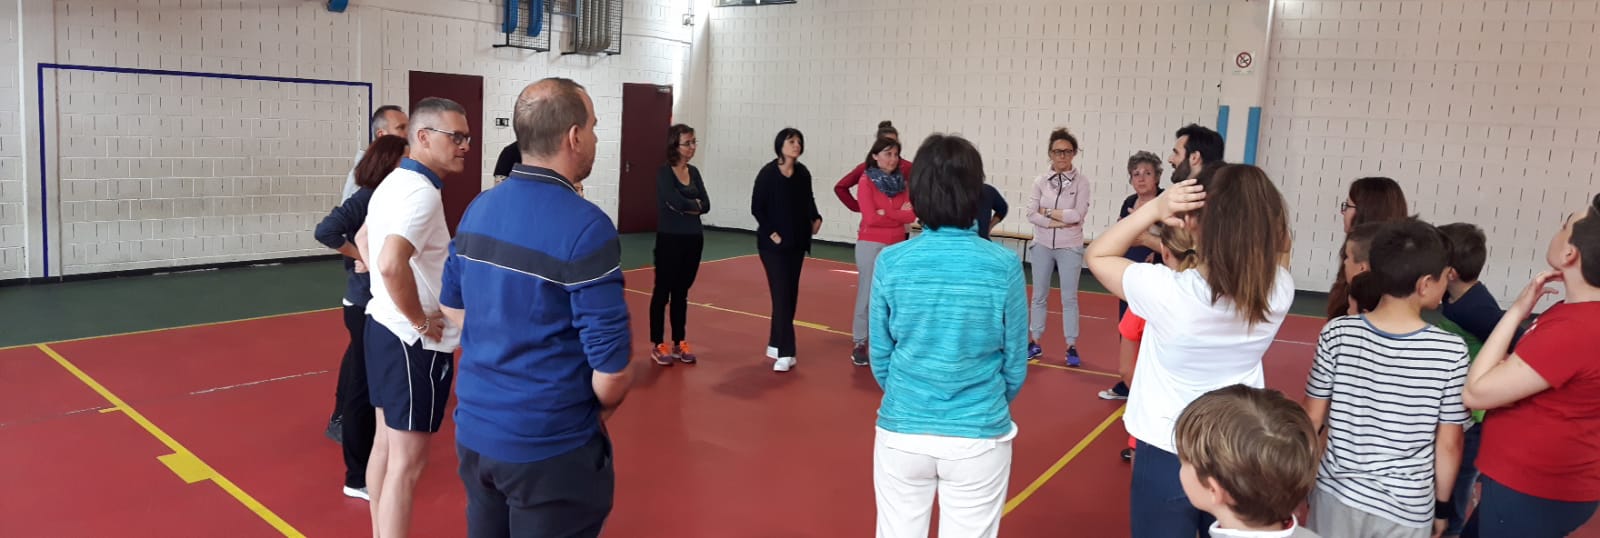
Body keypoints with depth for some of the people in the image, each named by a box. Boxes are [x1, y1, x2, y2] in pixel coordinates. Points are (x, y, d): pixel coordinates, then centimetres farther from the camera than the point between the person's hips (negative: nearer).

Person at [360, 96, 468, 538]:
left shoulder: (394, 182, 11)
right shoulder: (421, 191, -21)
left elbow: (366, 243, 25)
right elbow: (392, 265, -35)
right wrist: (422, 321, -21)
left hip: (383, 326, 10)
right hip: (414, 341, -10)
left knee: (386, 445, 19)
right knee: (407, 462, -2)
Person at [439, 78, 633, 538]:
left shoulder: (478, 209, 2)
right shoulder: (584, 226, -21)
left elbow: (453, 306, 15)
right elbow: (611, 366, -21)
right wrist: (603, 407, -1)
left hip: (475, 430, 7)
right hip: (550, 446, -7)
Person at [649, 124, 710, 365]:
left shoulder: (694, 172, 10)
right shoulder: (664, 172, -9)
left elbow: (706, 205, 1)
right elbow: (676, 202, -22)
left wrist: (686, 206, -13)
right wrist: (695, 204, -6)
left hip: (693, 239, 6)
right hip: (670, 240, -6)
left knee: (681, 293, 12)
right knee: (662, 292, 1)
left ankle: (679, 342, 20)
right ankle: (657, 344, 9)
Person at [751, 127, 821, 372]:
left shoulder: (803, 173, 2)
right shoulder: (768, 173, -10)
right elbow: (757, 208, -8)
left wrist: (816, 218, -4)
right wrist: (771, 233, -13)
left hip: (797, 243, 5)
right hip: (774, 244, -5)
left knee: (791, 294, 10)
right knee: (782, 295, -8)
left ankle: (776, 344, 24)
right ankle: (785, 352, -5)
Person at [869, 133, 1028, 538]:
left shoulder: (891, 262, -9)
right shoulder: (1003, 266, -12)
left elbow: (880, 357, -1)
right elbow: (1015, 365, -3)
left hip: (901, 434, 1)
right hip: (978, 439, -1)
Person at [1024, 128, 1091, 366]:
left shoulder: (1081, 180, -6)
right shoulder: (1041, 181, 0)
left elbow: (1078, 214, -15)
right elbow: (1031, 214, -5)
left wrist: (1048, 212, -9)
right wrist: (1058, 222, -15)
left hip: (1070, 247, -2)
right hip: (1042, 245, 3)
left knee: (1069, 298, 4)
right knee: (1039, 296, 11)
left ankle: (1071, 347, 12)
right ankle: (1035, 343, 21)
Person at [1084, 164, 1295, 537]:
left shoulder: (1167, 291, -27)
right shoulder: (1280, 290, -15)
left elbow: (1098, 255, -9)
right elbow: (1278, 250, 10)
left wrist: (1155, 208, -20)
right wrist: (1250, 208, -8)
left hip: (1167, 456, -4)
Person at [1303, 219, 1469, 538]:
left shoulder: (1338, 334, -12)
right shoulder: (1450, 352, -14)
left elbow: (1312, 418, -5)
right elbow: (1449, 443, -7)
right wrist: (1442, 507, 7)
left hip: (1337, 496, 1)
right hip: (1407, 511, -1)